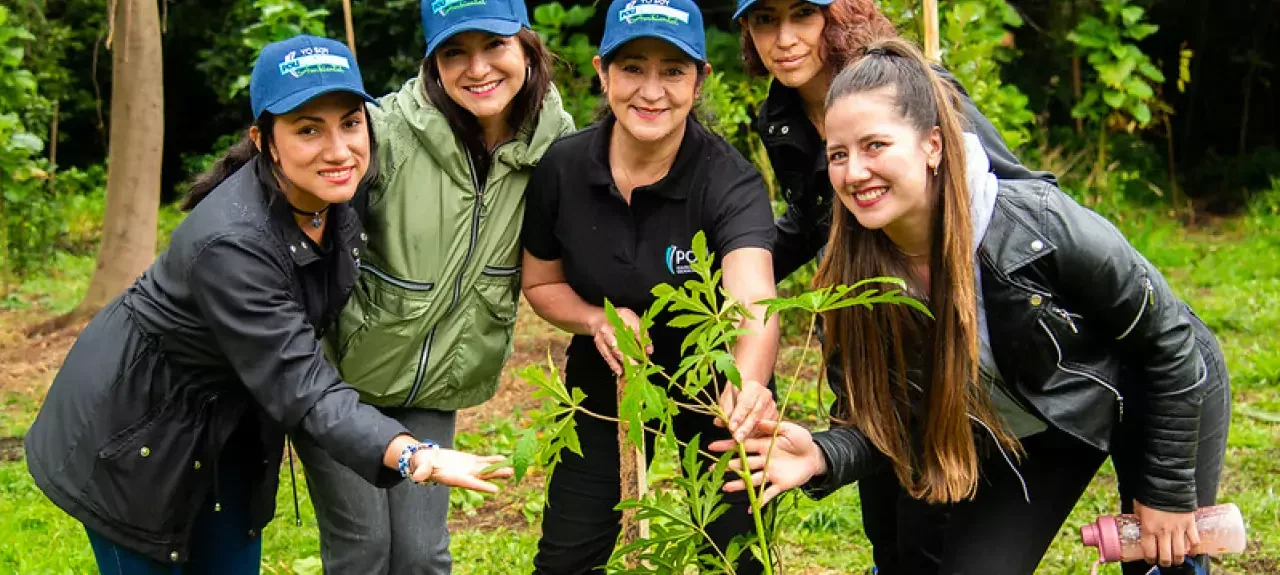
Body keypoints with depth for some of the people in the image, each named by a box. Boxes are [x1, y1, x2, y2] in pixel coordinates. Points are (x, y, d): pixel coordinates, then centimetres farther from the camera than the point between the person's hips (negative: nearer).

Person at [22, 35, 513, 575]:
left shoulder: (337, 196, -12)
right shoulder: (230, 242, -35)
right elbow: (300, 386, -37)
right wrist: (411, 455, -50)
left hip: (229, 419, 7)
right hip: (136, 427, -7)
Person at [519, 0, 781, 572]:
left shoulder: (729, 181, -28)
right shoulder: (562, 168, -18)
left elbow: (755, 302, -45)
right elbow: (541, 284, 0)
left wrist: (746, 384, -66)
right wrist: (598, 320, -22)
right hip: (605, 379, 2)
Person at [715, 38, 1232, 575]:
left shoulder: (1036, 223, -34)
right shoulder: (853, 275, -22)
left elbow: (1166, 337, -21)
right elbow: (886, 423, -15)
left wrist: (1167, 490, -15)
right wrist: (823, 456, -38)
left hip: (1161, 394, -3)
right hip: (1027, 427, 3)